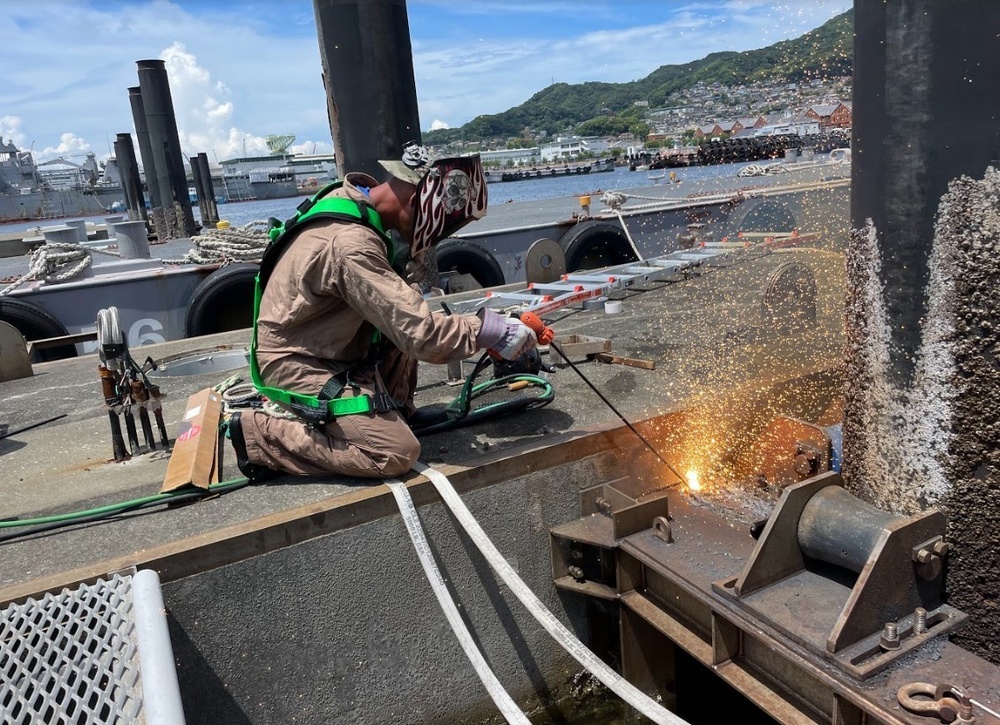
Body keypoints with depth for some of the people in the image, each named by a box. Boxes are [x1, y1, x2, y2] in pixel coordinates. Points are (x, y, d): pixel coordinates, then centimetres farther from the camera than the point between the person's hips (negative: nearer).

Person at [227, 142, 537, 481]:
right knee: (397, 453, -15)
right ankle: (258, 433, -6)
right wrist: (489, 330, -18)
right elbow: (421, 335, -31)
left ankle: (393, 411, 16)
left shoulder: (352, 196, -3)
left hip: (317, 344, 9)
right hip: (298, 365, -9)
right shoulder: (351, 244, -32)